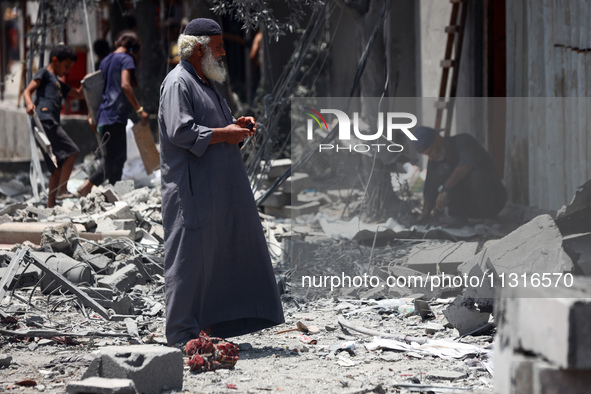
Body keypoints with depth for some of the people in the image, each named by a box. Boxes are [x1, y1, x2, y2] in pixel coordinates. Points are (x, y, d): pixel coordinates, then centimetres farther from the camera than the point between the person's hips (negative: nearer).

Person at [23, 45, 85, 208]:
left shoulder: (59, 83, 32)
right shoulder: (44, 74, 6)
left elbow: (78, 94, 40)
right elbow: (27, 91, -6)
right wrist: (29, 104, -28)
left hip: (52, 124, 10)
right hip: (44, 120, -10)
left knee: (58, 168, 7)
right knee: (72, 151, -18)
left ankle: (50, 205, 5)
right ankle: (62, 190, -20)